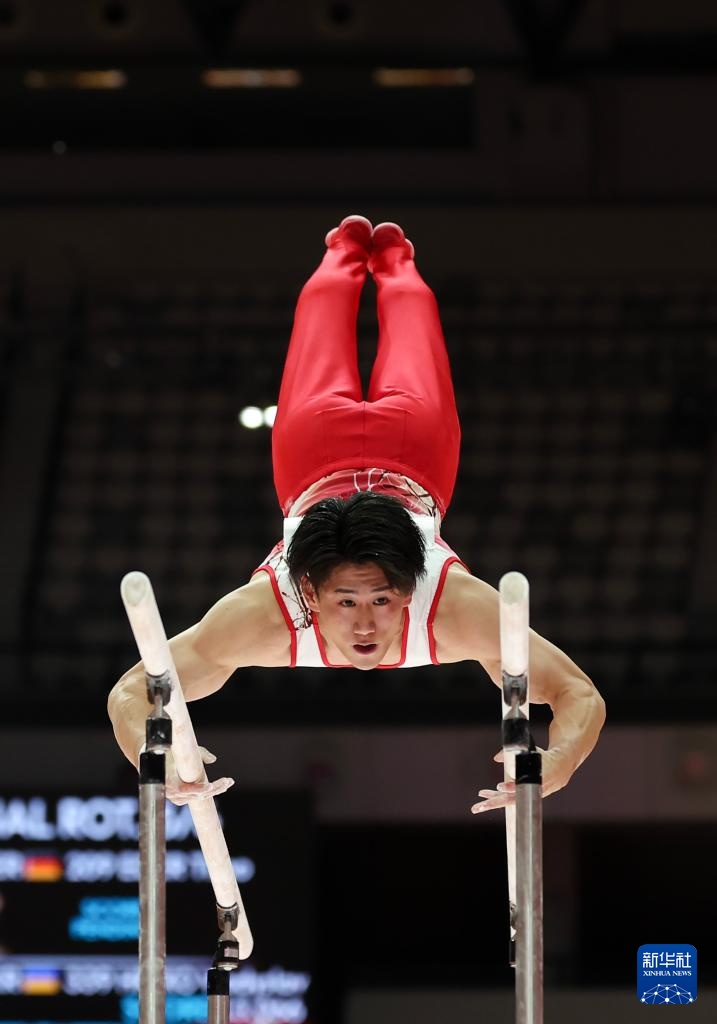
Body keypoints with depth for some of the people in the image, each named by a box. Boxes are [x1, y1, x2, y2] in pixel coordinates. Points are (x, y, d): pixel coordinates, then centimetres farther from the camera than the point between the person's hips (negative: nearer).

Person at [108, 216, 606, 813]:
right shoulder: (266, 611, -46)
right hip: (314, 447, 0)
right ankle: (347, 250, 65)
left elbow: (582, 698, -46)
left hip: (415, 448, 0)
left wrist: (552, 767, -69)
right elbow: (131, 694, -45)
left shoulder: (454, 604, -47)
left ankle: (392, 256, 65)